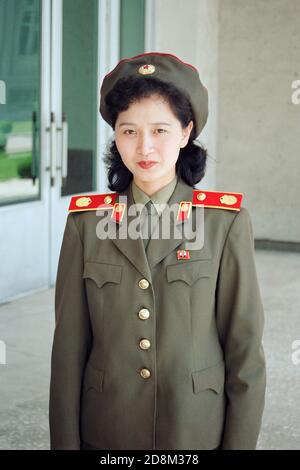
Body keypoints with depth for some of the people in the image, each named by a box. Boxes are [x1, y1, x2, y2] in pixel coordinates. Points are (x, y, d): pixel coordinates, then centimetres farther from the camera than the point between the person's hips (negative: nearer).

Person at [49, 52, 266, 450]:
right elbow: (69, 347, -1)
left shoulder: (226, 222, -8)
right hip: (105, 434, 1)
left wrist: (240, 442, -6)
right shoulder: (87, 222, -3)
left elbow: (245, 348, -5)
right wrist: (65, 441, -1)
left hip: (200, 433, -1)